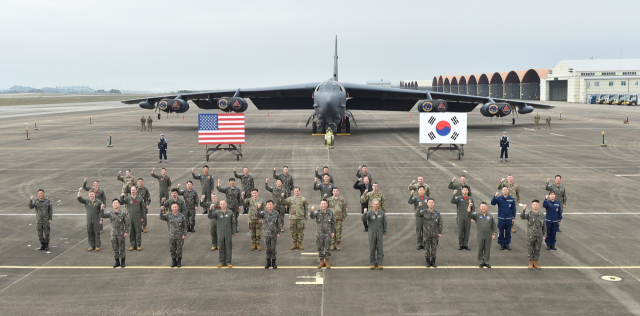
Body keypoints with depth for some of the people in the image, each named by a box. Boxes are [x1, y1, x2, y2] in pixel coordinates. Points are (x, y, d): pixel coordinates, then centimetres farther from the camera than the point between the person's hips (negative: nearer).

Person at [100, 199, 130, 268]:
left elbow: (127, 223, -2)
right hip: (113, 234, 3)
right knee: (115, 248, 8)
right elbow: (103, 216, -9)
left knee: (121, 248, 1)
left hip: (121, 234, -3)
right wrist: (101, 209, -25)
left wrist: (126, 232, -8)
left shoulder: (123, 213, -3)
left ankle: (122, 262, 12)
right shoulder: (110, 214, 4)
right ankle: (117, 262, 19)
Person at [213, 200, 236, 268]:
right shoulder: (217, 213, 1)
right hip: (220, 233, 1)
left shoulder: (230, 213, 1)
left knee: (228, 247, 2)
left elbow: (233, 223, 5)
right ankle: (222, 262, 13)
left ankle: (228, 262, 9)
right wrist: (210, 209, -27)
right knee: (221, 247, 4)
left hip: (228, 233, 0)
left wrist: (233, 232, 3)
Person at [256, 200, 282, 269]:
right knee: (268, 249, 6)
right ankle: (268, 262, 17)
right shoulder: (264, 213, -4)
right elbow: (257, 216, -21)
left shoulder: (276, 214, -1)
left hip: (274, 234, 0)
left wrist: (278, 233, -2)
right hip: (266, 234, 0)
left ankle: (273, 263, 14)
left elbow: (278, 224, 4)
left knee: (273, 249, 3)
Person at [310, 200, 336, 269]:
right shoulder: (317, 212, -8)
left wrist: (333, 232, 3)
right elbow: (312, 216, -29)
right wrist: (312, 211, -50)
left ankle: (327, 262, 20)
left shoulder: (330, 213, -3)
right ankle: (322, 262, 21)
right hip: (319, 234, 0)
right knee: (320, 248, 8)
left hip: (327, 233, 0)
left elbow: (333, 222, 6)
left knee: (327, 248, 5)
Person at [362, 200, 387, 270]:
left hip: (380, 233, 1)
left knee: (380, 248, 1)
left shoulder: (382, 213, -1)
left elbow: (384, 223, 5)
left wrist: (384, 233, 2)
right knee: (372, 248, 3)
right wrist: (364, 213, -45)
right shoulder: (369, 213, -6)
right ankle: (373, 263, 12)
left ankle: (379, 263, 9)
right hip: (372, 233, -1)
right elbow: (363, 218, -24)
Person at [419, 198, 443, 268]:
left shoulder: (437, 213, 2)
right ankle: (428, 262, 16)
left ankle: (433, 262, 17)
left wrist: (440, 233, 1)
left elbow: (440, 223, 5)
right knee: (427, 248, 5)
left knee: (434, 248, 6)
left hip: (435, 234, 1)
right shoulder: (424, 212, -2)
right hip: (427, 233, -1)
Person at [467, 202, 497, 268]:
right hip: (480, 236, -1)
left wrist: (494, 234, 2)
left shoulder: (491, 216, 7)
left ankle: (487, 262, 14)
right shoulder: (477, 215, 4)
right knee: (480, 249, 4)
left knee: (487, 249, 5)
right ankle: (480, 262, 13)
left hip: (488, 236, 1)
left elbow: (494, 226, 9)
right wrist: (469, 206, -23)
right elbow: (469, 214, -10)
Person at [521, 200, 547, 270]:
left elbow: (544, 226, 9)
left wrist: (544, 235, 4)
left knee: (537, 250, 9)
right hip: (530, 236, -2)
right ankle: (530, 263, 18)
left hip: (539, 237, 2)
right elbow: (522, 217, -27)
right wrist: (524, 210, -44)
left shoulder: (542, 216, 2)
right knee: (530, 250, 5)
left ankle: (535, 263, 23)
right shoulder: (529, 214, -6)